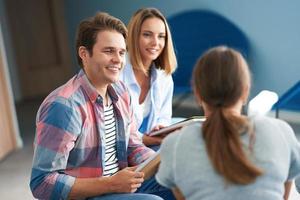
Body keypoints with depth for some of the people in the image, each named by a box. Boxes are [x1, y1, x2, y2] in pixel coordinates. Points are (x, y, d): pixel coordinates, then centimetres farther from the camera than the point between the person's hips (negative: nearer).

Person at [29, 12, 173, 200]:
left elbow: (133, 147, 10)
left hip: (121, 183, 7)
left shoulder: (120, 91, 3)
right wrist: (110, 184, -26)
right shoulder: (63, 106, -22)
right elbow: (42, 183, -23)